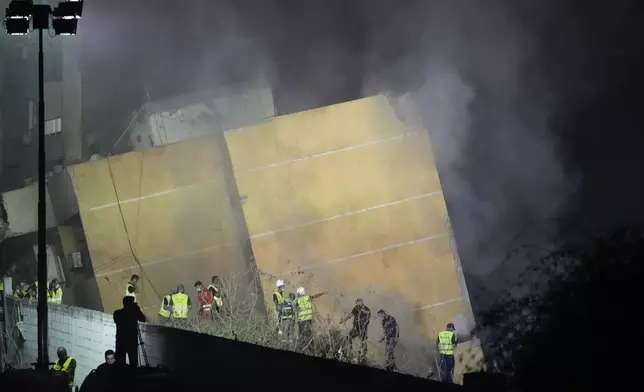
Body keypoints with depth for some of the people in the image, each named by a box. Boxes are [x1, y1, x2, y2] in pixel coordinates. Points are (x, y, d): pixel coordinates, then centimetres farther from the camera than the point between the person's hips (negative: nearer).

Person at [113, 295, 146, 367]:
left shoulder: (117, 313, -3)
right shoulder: (134, 312, -8)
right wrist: (137, 309, 9)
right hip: (132, 341, -2)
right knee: (133, 362, 4)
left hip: (120, 341, 2)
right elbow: (143, 319, 7)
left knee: (119, 363, 2)